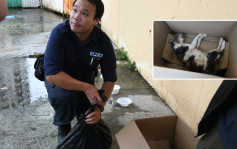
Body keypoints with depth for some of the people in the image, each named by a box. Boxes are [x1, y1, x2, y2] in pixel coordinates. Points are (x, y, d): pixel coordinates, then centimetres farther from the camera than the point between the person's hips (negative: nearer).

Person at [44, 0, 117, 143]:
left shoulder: (104, 42, -21)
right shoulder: (59, 33, -29)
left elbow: (110, 78, -15)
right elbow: (51, 74, -35)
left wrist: (99, 107, -25)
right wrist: (86, 87, -40)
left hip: (85, 80, 3)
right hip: (59, 80, -2)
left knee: (92, 122, -4)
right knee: (65, 96, -35)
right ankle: (63, 128, -1)